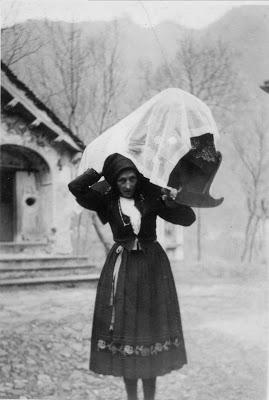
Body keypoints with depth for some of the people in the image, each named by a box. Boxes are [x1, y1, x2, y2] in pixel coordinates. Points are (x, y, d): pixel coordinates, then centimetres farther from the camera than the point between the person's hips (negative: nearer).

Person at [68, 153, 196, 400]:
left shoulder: (151, 199, -1)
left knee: (150, 331, 3)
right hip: (122, 268, 0)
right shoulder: (107, 202, 0)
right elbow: (75, 188, -15)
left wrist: (170, 200, -16)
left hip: (152, 268, 0)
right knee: (124, 332, 3)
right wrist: (102, 170, -10)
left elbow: (188, 218, -3)